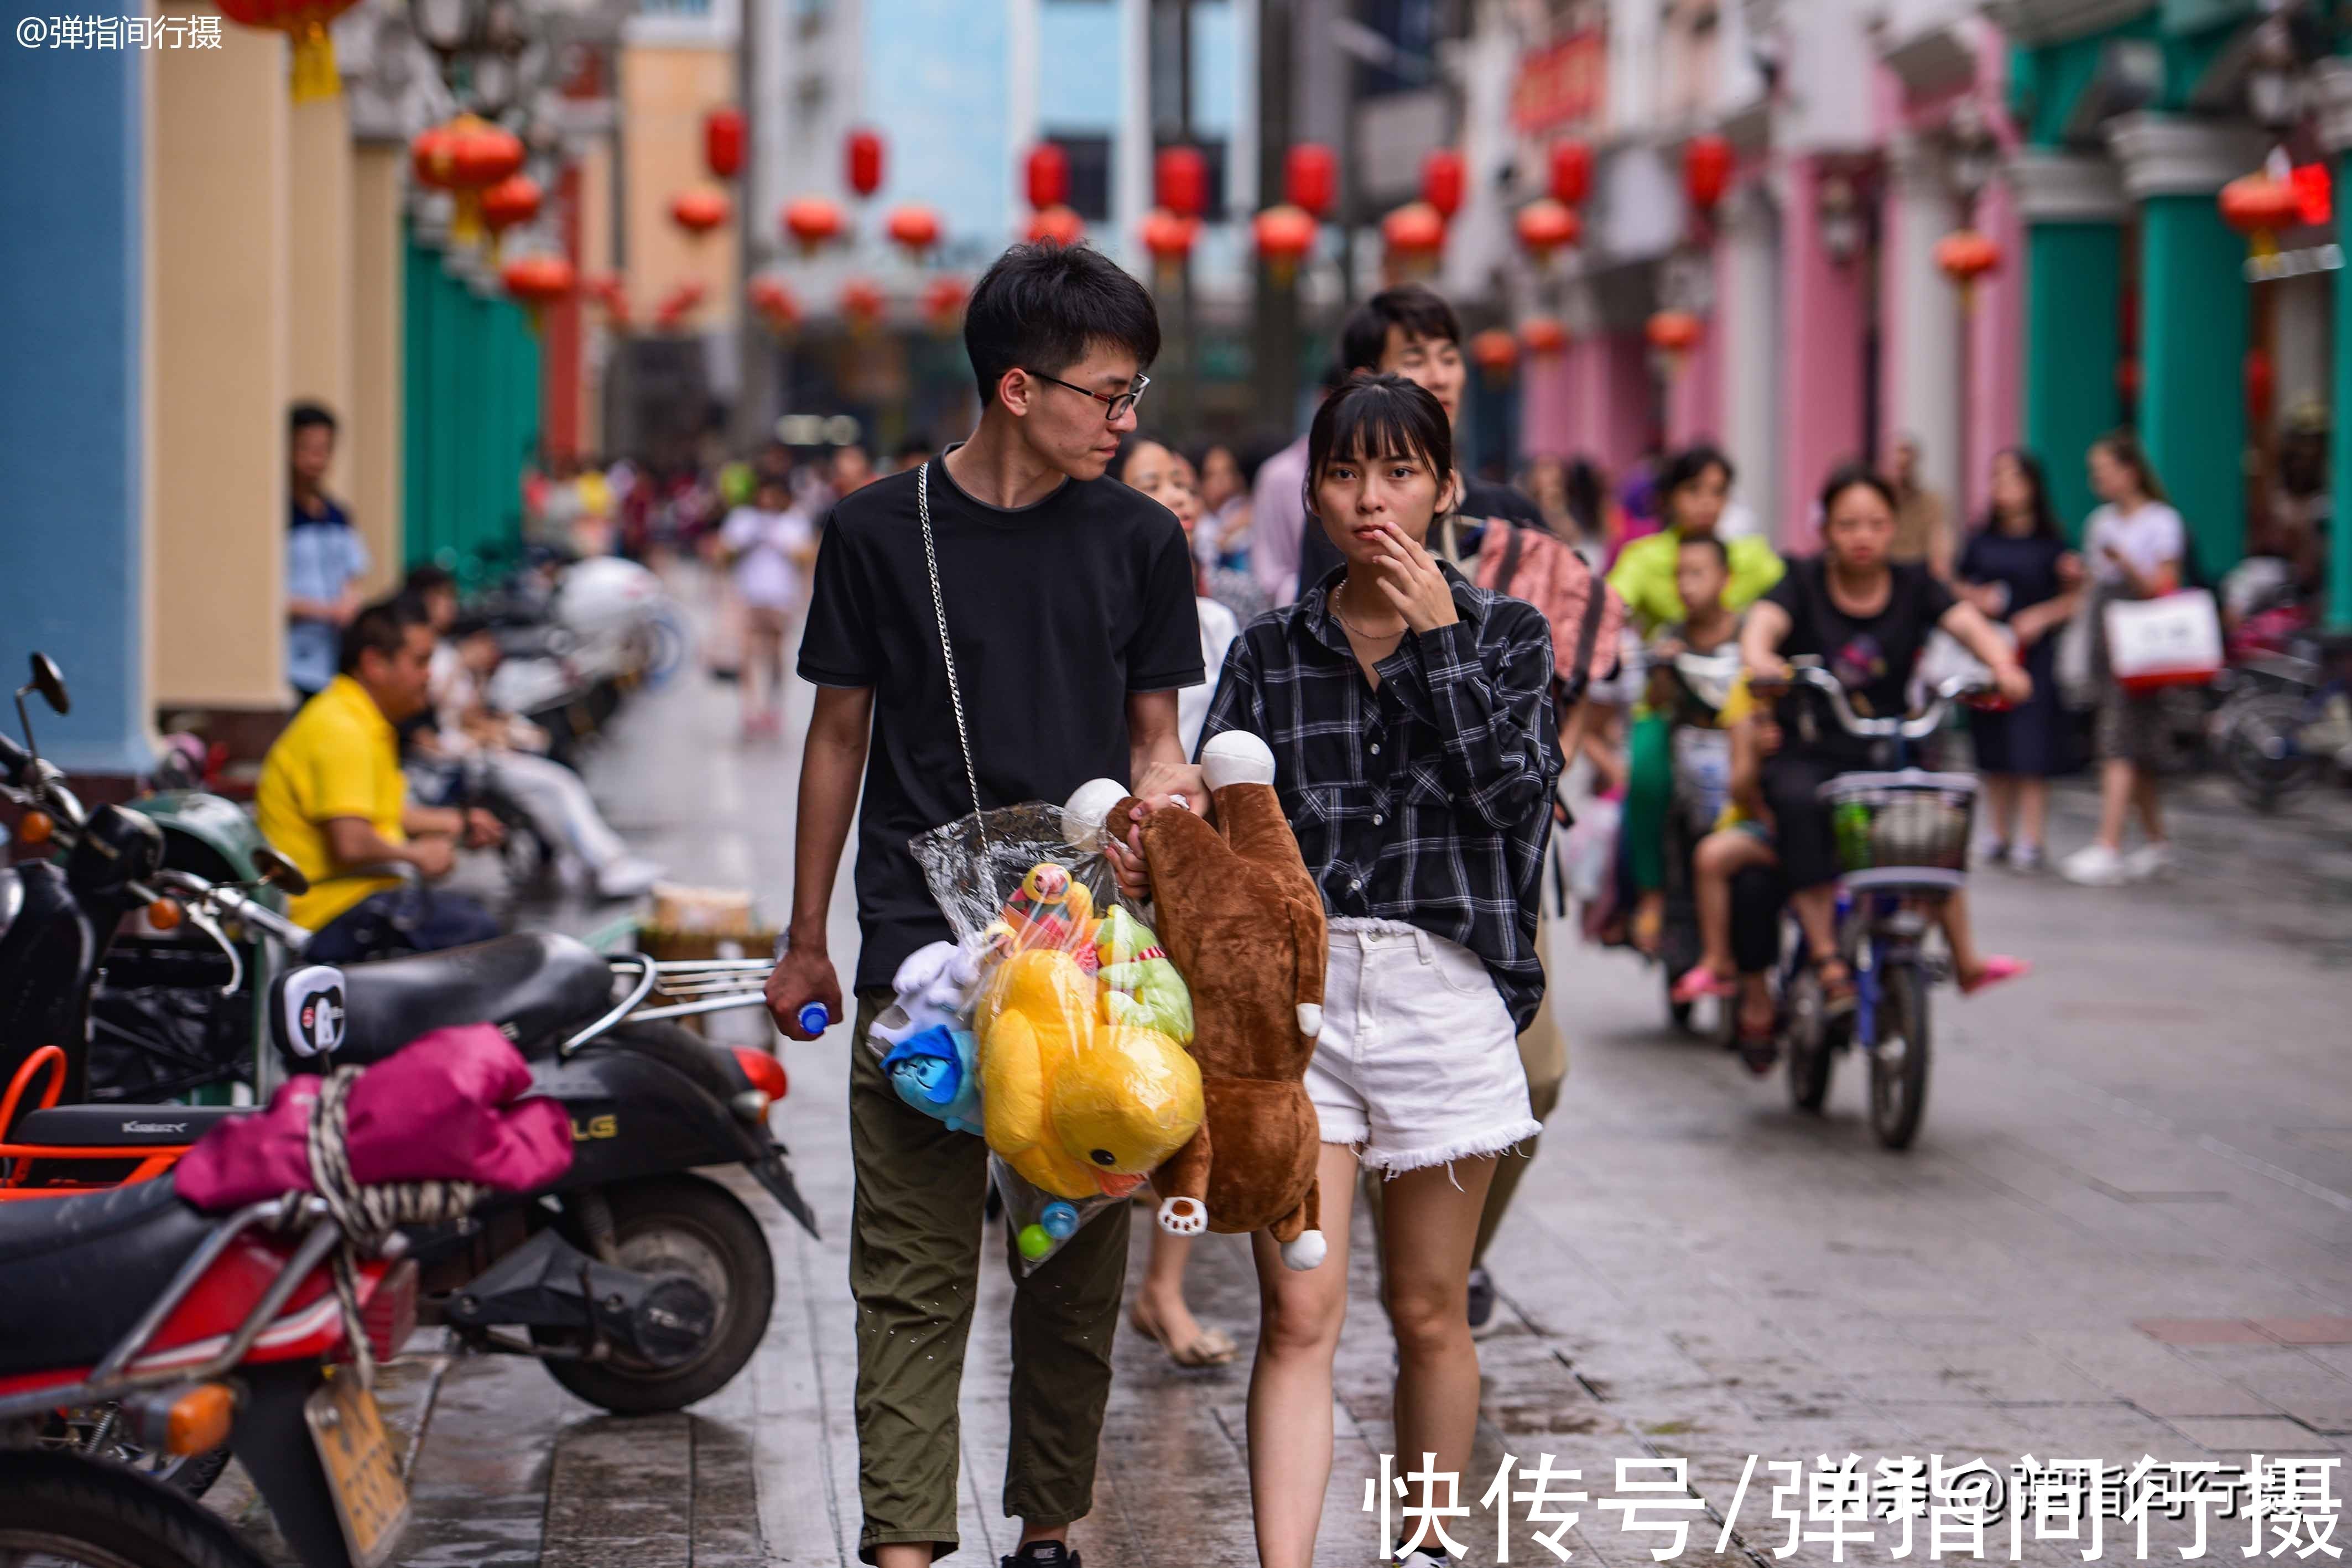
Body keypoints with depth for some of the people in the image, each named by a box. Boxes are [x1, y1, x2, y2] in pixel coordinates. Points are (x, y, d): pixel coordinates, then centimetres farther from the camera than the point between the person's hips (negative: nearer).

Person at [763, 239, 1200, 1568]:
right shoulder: (880, 530, 1)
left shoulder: (1140, 541, 5)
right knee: (914, 1270, -4)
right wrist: (805, 941, 13)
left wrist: (1157, 797, -11)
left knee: (1076, 1269, 7)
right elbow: (842, 734, 10)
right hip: (917, 950, -2)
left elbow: (1154, 736, 14)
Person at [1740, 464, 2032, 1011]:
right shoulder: (1804, 584, 0)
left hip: (1889, 755, 2)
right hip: (1809, 754, -2)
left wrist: (2002, 666, -33)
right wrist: (1759, 659, -43)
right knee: (1798, 803, -32)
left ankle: (1965, 957, -15)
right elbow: (1764, 621, -19)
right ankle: (1826, 961, -31)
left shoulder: (1914, 586, 5)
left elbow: (1967, 623, -11)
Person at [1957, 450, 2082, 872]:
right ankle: (2001, 835, 17)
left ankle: (2033, 840, -6)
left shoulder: (2050, 543, 0)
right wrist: (1975, 599, -3)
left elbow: (2075, 599, 1)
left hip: (2035, 652, -4)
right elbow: (1955, 587, 16)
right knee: (1993, 754, 7)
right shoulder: (1982, 541, 9)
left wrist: (2041, 617, -13)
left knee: (2032, 753, -8)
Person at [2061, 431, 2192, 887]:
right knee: (2126, 747, 9)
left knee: (2121, 747, -15)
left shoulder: (2162, 522, -5)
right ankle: (2157, 845, 20)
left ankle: (2107, 849, -21)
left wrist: (2124, 562, -25)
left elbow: (2163, 590, -11)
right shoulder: (2100, 523, 15)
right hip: (2106, 643, 7)